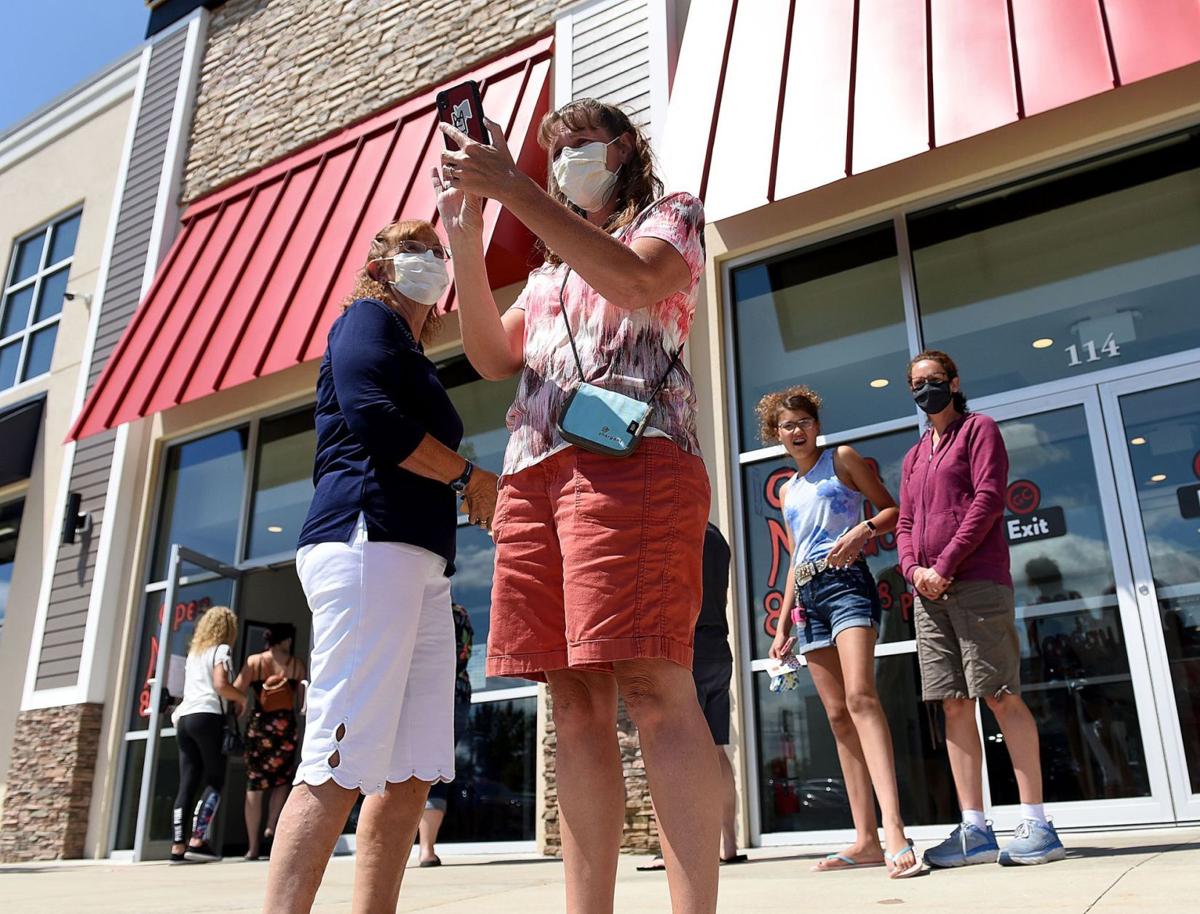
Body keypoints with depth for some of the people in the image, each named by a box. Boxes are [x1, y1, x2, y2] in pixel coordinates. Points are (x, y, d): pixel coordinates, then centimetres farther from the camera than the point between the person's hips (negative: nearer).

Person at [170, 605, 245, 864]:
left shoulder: (194, 652, 23)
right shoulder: (221, 650, 1)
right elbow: (221, 685, -13)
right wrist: (242, 698, 2)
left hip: (185, 718, 7)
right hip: (208, 718, -7)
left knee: (187, 784, 3)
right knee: (215, 782, -1)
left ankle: (179, 846, -3)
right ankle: (197, 841, -10)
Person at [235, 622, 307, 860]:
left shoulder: (254, 661, 1)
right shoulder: (297, 664, 1)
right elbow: (301, 701, 4)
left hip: (258, 724, 0)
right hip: (285, 725, 0)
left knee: (254, 784, 7)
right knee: (282, 779, 18)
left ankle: (253, 846, 7)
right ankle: (271, 827, 1)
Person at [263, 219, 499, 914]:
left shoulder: (415, 360, 31)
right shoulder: (369, 319, 6)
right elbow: (371, 417, -13)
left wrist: (473, 493, 8)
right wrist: (469, 476, -3)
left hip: (422, 565, 9)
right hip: (369, 543, -9)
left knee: (411, 774, 2)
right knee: (340, 768, -14)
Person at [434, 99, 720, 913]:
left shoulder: (672, 215, 15)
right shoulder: (551, 268, 32)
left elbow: (634, 281, -9)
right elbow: (495, 358, 17)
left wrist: (512, 188, -11)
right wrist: (466, 240, 6)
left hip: (631, 455, -6)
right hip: (535, 473, 6)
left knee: (654, 688, -16)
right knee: (575, 701, 0)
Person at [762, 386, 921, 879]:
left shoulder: (842, 458, 8)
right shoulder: (788, 490, 23)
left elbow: (892, 510, 4)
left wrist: (863, 529, -17)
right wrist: (783, 626, 19)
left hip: (845, 581, -6)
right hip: (807, 596, 6)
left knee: (860, 696, -24)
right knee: (838, 715, 0)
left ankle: (894, 830, -32)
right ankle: (866, 839, 0)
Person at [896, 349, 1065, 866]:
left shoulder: (978, 430, 5)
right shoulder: (914, 457, 24)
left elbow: (988, 499, -7)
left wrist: (945, 564, -13)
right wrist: (914, 569, -1)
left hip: (978, 584, -6)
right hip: (930, 593, 6)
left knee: (1001, 698, -8)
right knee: (954, 706, 2)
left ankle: (1036, 825, -3)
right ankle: (974, 830, 4)